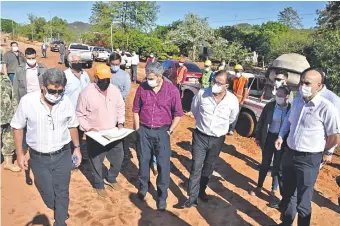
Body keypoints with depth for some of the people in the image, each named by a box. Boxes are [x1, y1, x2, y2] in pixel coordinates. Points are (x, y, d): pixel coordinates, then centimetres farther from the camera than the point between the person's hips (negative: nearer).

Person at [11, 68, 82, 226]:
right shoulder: (27, 101, -17)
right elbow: (18, 127, -2)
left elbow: (72, 126, 4)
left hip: (63, 155, 0)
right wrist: (19, 154, 1)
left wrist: (77, 148, 9)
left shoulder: (65, 101, -13)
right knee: (47, 193, 18)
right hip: (38, 158, 0)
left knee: (62, 192, 11)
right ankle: (56, 211, 50)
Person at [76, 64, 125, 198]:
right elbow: (79, 115, -8)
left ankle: (111, 179, 42)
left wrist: (120, 122, -3)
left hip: (113, 133, 4)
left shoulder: (114, 90, -2)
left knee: (118, 158, 15)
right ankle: (99, 185, 35)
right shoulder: (87, 93, -14)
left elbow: (121, 107, 10)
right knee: (96, 162, 10)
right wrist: (88, 128, -18)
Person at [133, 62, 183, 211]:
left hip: (162, 132, -2)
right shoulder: (142, 88, -4)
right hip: (144, 131, 2)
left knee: (163, 165, 3)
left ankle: (162, 197, 20)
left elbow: (178, 114, -3)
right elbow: (136, 110, 5)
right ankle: (143, 186, 40)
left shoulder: (172, 90, -9)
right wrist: (138, 129, 3)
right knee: (143, 161, 15)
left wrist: (170, 131, -6)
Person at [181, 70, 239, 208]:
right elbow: (194, 109, 6)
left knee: (208, 167, 17)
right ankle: (193, 198, 11)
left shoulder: (233, 100, -14)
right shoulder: (202, 93, -16)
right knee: (196, 167, -1)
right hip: (200, 136, -1)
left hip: (217, 139, 1)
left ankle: (201, 190, 39)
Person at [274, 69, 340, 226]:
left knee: (302, 202, 6)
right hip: (289, 154, 7)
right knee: (288, 194, 23)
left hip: (309, 160, -6)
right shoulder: (297, 101, 2)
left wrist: (326, 152, 6)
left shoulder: (326, 108, -18)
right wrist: (281, 136, 9)